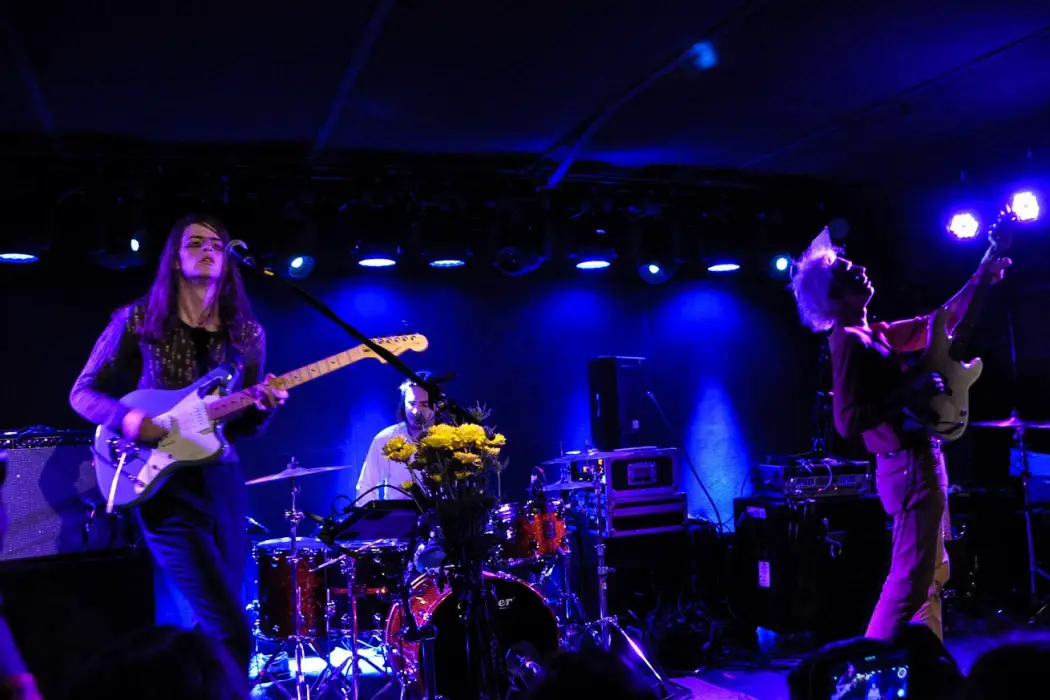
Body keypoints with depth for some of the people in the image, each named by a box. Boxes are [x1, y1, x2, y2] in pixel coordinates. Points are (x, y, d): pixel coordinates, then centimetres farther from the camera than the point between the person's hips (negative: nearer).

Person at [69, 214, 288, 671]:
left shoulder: (247, 334, 8)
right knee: (231, 629, -13)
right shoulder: (138, 320, -1)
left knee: (213, 625, 12)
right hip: (164, 481, -5)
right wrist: (126, 417, -17)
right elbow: (84, 393, 3)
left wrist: (262, 406, -10)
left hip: (222, 479, 5)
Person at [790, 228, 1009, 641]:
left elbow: (939, 324, 26)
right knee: (908, 583, -8)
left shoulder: (876, 334, 13)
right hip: (910, 467, -10)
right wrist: (910, 394, -21)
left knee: (932, 575, 18)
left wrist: (978, 281, 20)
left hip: (922, 461, 10)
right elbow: (847, 421, -25)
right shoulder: (849, 341, -16)